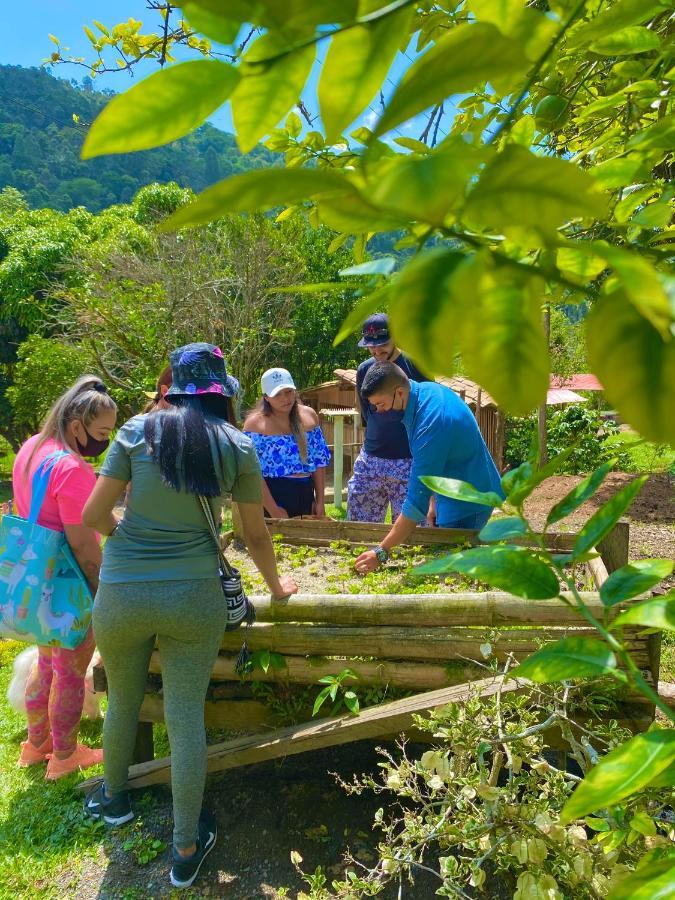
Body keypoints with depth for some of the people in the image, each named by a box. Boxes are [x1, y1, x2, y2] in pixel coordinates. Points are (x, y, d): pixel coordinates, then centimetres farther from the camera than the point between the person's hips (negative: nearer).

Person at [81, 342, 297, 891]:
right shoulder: (236, 447, -2)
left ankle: (114, 799, 50)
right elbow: (257, 535, 5)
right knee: (186, 717, 10)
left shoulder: (138, 431, -3)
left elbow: (93, 516, -1)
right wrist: (276, 585, 22)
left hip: (121, 594, 1)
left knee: (123, 702, 24)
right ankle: (186, 849, 26)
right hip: (194, 595, -1)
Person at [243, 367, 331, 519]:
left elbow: (320, 460, 9)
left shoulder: (309, 416, 5)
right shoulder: (255, 423, -10)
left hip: (305, 495, 5)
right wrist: (273, 510, -18)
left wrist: (320, 501, 5)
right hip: (272, 494, -5)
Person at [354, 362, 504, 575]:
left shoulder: (430, 423, -34)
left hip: (468, 502, -10)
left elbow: (417, 499, -35)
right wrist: (435, 503, 11)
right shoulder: (427, 388, -5)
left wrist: (381, 553, -35)